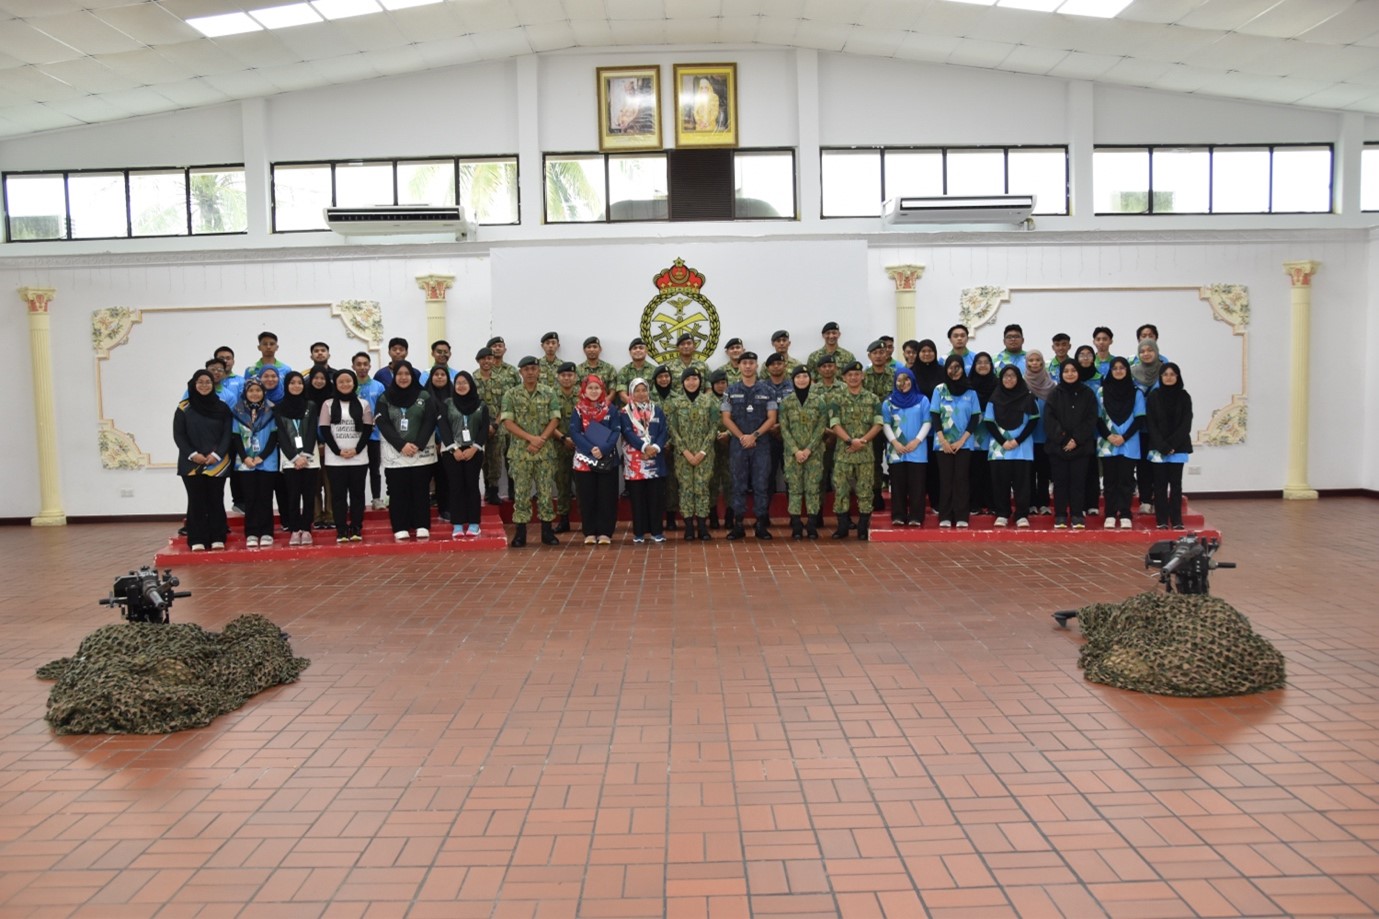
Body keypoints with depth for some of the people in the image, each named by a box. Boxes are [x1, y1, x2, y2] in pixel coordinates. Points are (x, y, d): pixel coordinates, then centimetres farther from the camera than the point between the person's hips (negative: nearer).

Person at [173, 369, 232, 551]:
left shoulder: (222, 408, 7)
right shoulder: (183, 408, 5)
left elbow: (227, 434, 2)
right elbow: (178, 435, 2)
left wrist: (216, 454, -11)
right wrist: (192, 454, -11)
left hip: (217, 464, 0)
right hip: (191, 464, 0)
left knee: (216, 500, 1)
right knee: (196, 501, 0)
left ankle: (217, 538, 5)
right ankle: (197, 540, 2)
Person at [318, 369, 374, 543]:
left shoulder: (363, 404, 7)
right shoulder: (328, 404, 5)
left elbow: (368, 429, 2)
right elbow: (324, 430, -1)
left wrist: (356, 450, -10)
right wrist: (338, 451, -11)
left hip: (359, 458, 1)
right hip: (334, 459, -1)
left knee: (357, 493, 3)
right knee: (338, 494, 1)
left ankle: (356, 529, 8)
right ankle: (341, 530, 3)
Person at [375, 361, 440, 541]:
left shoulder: (424, 396, 5)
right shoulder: (384, 399, 6)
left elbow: (430, 421, -2)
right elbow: (383, 424, -3)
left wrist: (417, 445, -14)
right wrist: (402, 445, -15)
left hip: (422, 453, 0)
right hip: (395, 454, 1)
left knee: (420, 490, 2)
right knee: (398, 492, 1)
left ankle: (422, 527, 7)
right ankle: (400, 529, 5)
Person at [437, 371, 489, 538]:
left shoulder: (481, 405, 8)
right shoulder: (447, 404, 6)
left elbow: (484, 428, 2)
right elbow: (443, 427, -2)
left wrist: (473, 448, -10)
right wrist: (455, 448, -12)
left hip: (474, 451, 0)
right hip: (451, 451, 0)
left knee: (472, 486, 0)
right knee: (455, 487, -1)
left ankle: (473, 524, 5)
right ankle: (457, 525, 2)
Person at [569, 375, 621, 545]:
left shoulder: (610, 409, 3)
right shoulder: (578, 409, 4)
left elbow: (616, 431, -4)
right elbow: (574, 432, -6)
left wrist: (603, 449, -19)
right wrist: (590, 449, -19)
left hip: (607, 459, 0)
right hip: (584, 459, 0)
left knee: (607, 496, 0)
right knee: (587, 497, 3)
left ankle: (605, 532, 6)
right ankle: (589, 532, 10)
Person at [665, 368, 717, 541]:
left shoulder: (709, 401, 2)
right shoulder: (675, 403, 2)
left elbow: (714, 427, -1)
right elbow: (672, 429, -2)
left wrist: (703, 451, -10)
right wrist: (685, 451, -11)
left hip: (704, 453, 0)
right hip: (682, 453, 0)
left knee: (702, 487, 0)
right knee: (686, 487, 1)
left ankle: (702, 526, 5)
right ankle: (689, 527, 5)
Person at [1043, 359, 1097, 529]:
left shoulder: (1088, 393, 5)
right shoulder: (1055, 394, 5)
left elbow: (1091, 420, 0)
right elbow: (1049, 419, -3)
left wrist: (1076, 440, -10)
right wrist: (1063, 439, -13)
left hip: (1080, 446, 0)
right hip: (1057, 445, 0)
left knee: (1078, 480, 1)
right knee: (1060, 481, 2)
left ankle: (1077, 515, 8)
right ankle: (1060, 515, 8)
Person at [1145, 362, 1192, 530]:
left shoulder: (1184, 396, 4)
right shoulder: (1153, 397, 2)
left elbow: (1186, 424, -2)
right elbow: (1150, 424, -2)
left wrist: (1171, 444, -12)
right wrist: (1162, 446, -12)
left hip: (1178, 448, 0)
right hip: (1158, 449, 0)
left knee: (1176, 483, 2)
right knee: (1160, 484, 0)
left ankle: (1176, 520, 5)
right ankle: (1162, 520, 3)